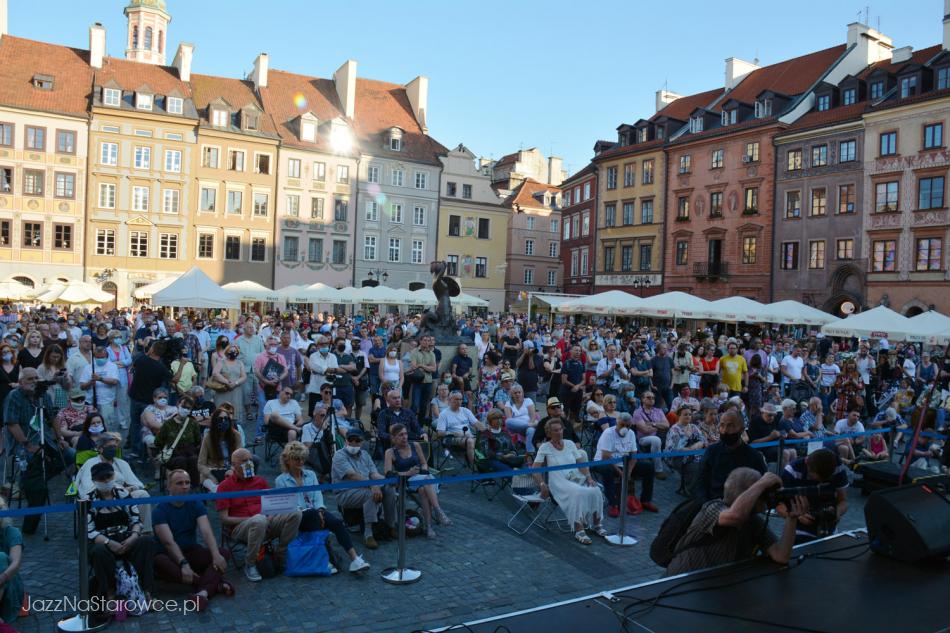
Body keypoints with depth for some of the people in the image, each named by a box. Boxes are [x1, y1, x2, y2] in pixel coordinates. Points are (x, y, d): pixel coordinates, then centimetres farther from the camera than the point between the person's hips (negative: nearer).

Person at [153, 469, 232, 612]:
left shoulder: (196, 505, 0)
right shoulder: (160, 510, -10)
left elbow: (207, 532, -14)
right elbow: (169, 542, -23)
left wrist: (216, 554, -32)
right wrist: (183, 564, -38)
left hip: (192, 552, 4)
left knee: (224, 553, -20)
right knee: (159, 562, -38)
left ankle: (203, 592, -45)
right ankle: (214, 584, -34)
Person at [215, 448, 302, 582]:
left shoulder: (260, 481, 17)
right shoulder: (225, 486, 3)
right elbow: (224, 519, -4)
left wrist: (271, 515, -4)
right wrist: (250, 519, -15)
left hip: (266, 522, 5)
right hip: (239, 528, -4)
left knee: (295, 513, -20)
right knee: (259, 519, -40)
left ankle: (280, 558, -6)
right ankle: (250, 565, -18)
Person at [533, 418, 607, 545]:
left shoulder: (570, 444, 14)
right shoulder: (545, 447, 3)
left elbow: (581, 463, 10)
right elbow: (535, 469, -2)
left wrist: (589, 477, -7)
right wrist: (542, 485, -18)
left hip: (578, 478, 4)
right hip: (559, 482, -4)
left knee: (595, 491, -24)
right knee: (577, 494, -35)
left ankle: (596, 524, -5)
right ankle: (579, 530, -31)